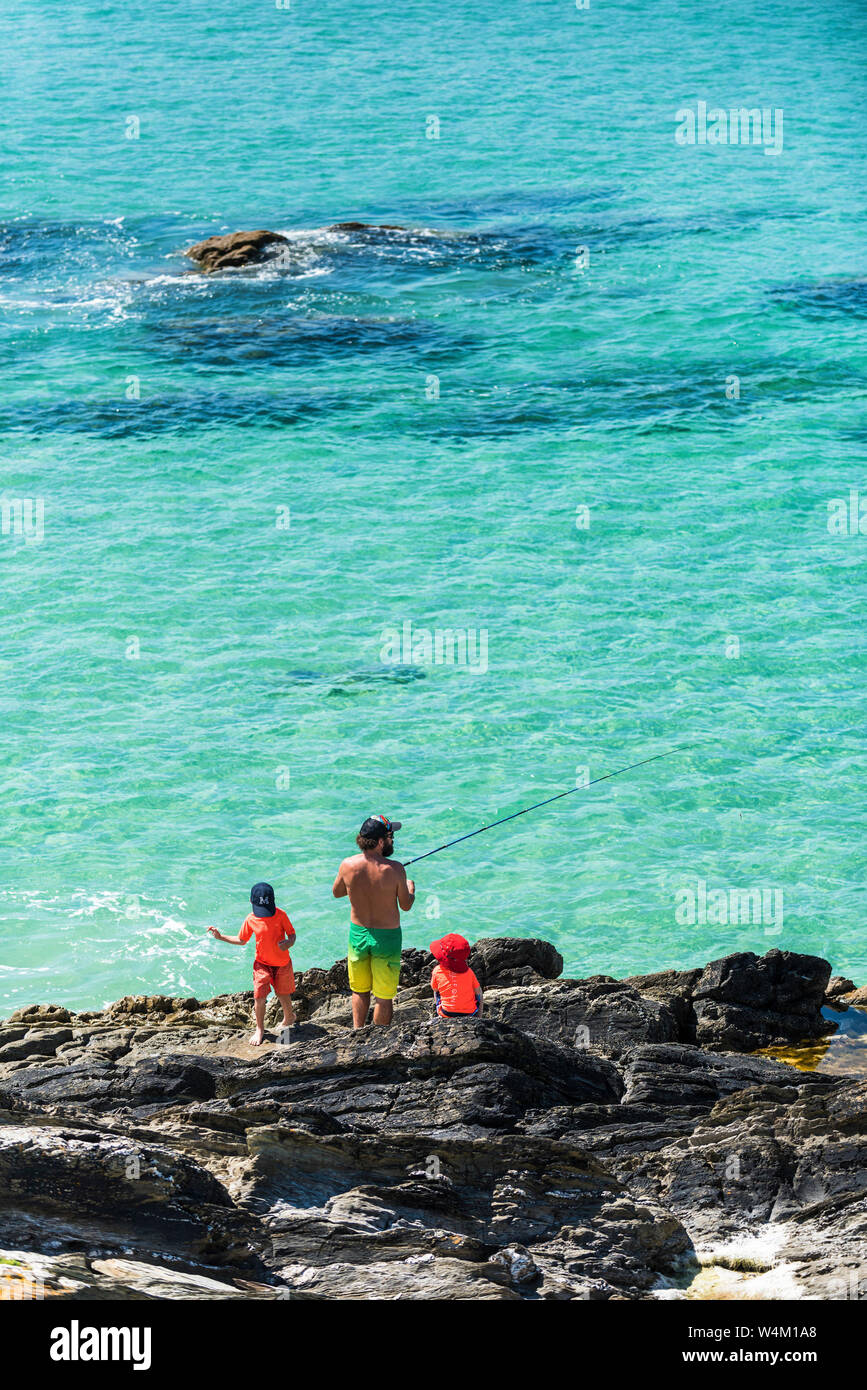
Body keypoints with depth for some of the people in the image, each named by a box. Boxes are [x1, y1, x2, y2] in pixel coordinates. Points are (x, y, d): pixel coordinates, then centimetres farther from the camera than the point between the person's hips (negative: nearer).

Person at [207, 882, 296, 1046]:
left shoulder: (280, 915, -15)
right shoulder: (250, 920, -9)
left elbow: (291, 933, -6)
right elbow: (241, 940, 5)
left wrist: (289, 943, -29)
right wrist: (220, 937, -4)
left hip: (282, 963, -1)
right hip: (262, 963, 1)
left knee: (284, 995, 13)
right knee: (259, 997, -8)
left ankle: (289, 1017, 46)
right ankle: (259, 1029, 13)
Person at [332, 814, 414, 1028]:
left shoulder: (348, 866, -12)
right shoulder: (394, 869, -22)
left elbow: (336, 892, 7)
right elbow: (406, 906, -9)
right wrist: (410, 888, 11)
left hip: (358, 933, 4)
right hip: (386, 937, -4)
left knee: (360, 990, 23)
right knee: (384, 997, 9)